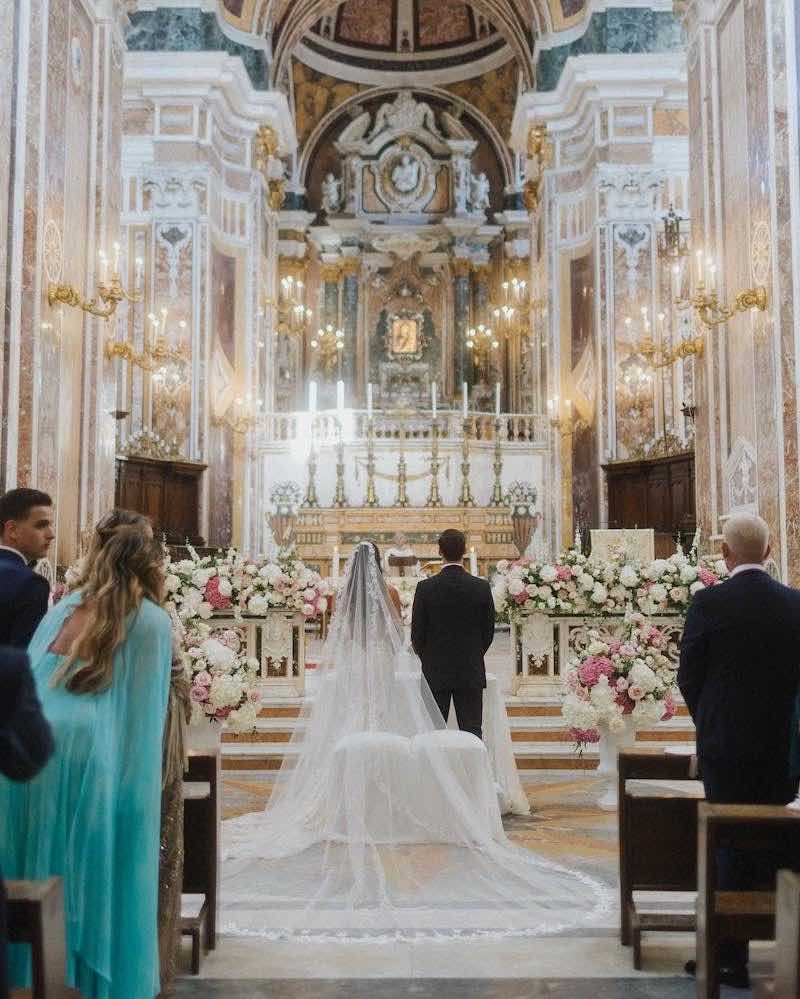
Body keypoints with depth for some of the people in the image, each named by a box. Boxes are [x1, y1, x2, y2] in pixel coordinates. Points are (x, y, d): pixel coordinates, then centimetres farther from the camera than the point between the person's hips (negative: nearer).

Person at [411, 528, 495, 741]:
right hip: (471, 672, 1)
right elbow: (489, 630, 2)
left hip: (435, 673, -1)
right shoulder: (481, 587, -5)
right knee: (472, 731, 4)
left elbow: (417, 632, -3)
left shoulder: (425, 587, -8)